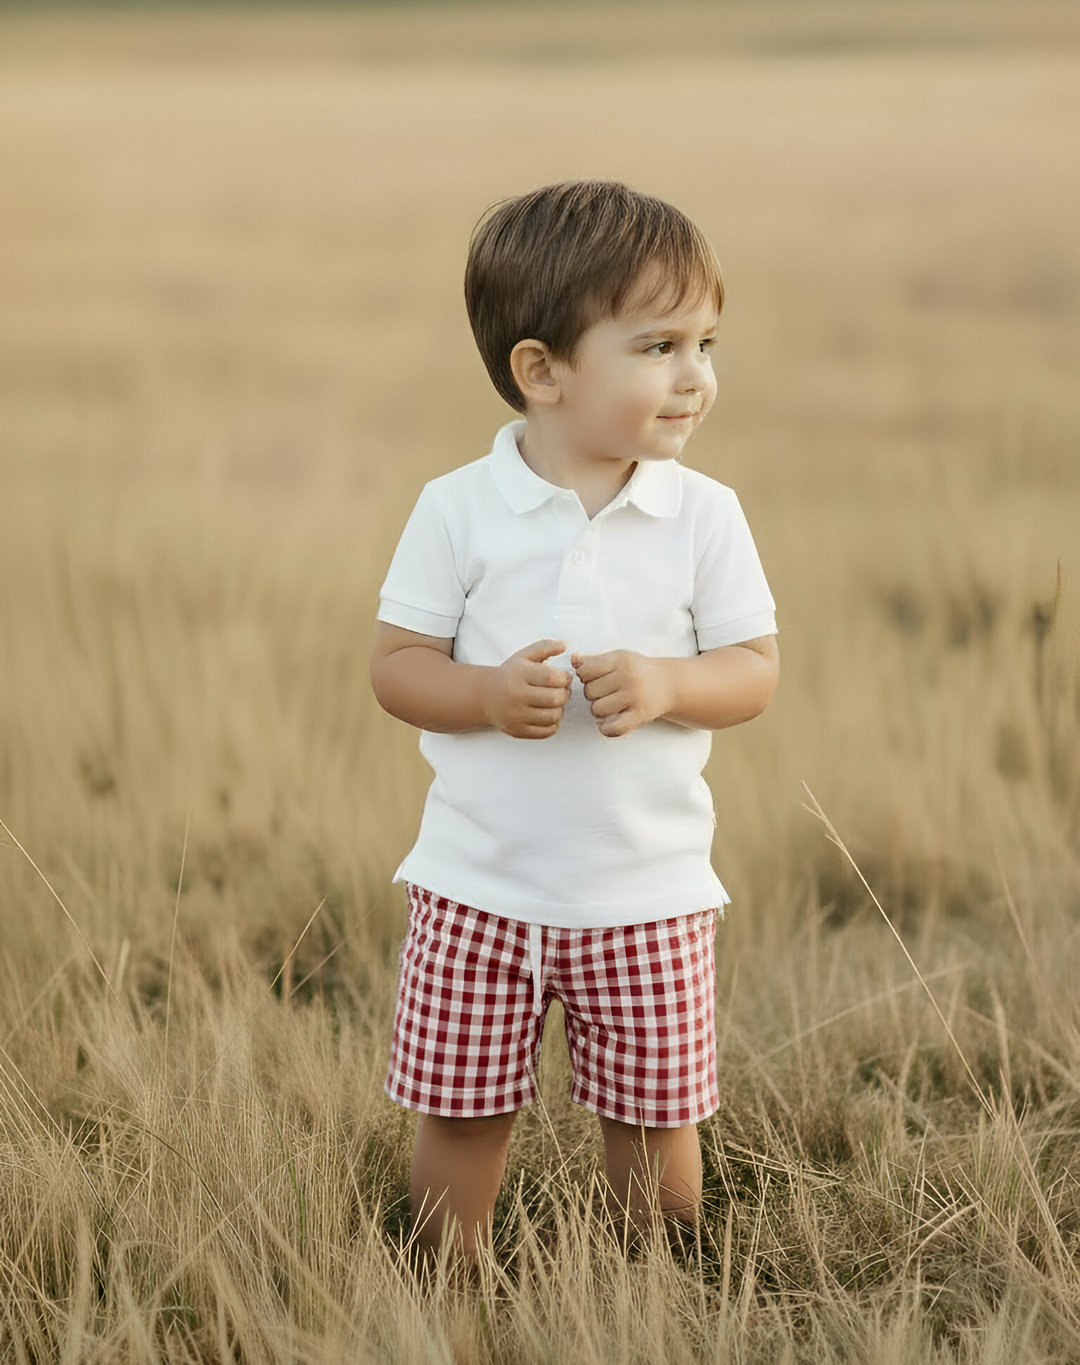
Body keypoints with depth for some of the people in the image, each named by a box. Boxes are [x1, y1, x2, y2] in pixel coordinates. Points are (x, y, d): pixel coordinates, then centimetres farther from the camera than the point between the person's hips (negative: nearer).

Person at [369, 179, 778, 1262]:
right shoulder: (458, 509, -8)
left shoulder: (704, 515, -4)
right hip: (479, 886, -1)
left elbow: (755, 671, -1)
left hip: (649, 884, 1)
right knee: (459, 1114, 9)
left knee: (652, 1119, 11)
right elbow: (395, 665, -4)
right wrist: (487, 693, -23)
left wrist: (665, 685, -21)